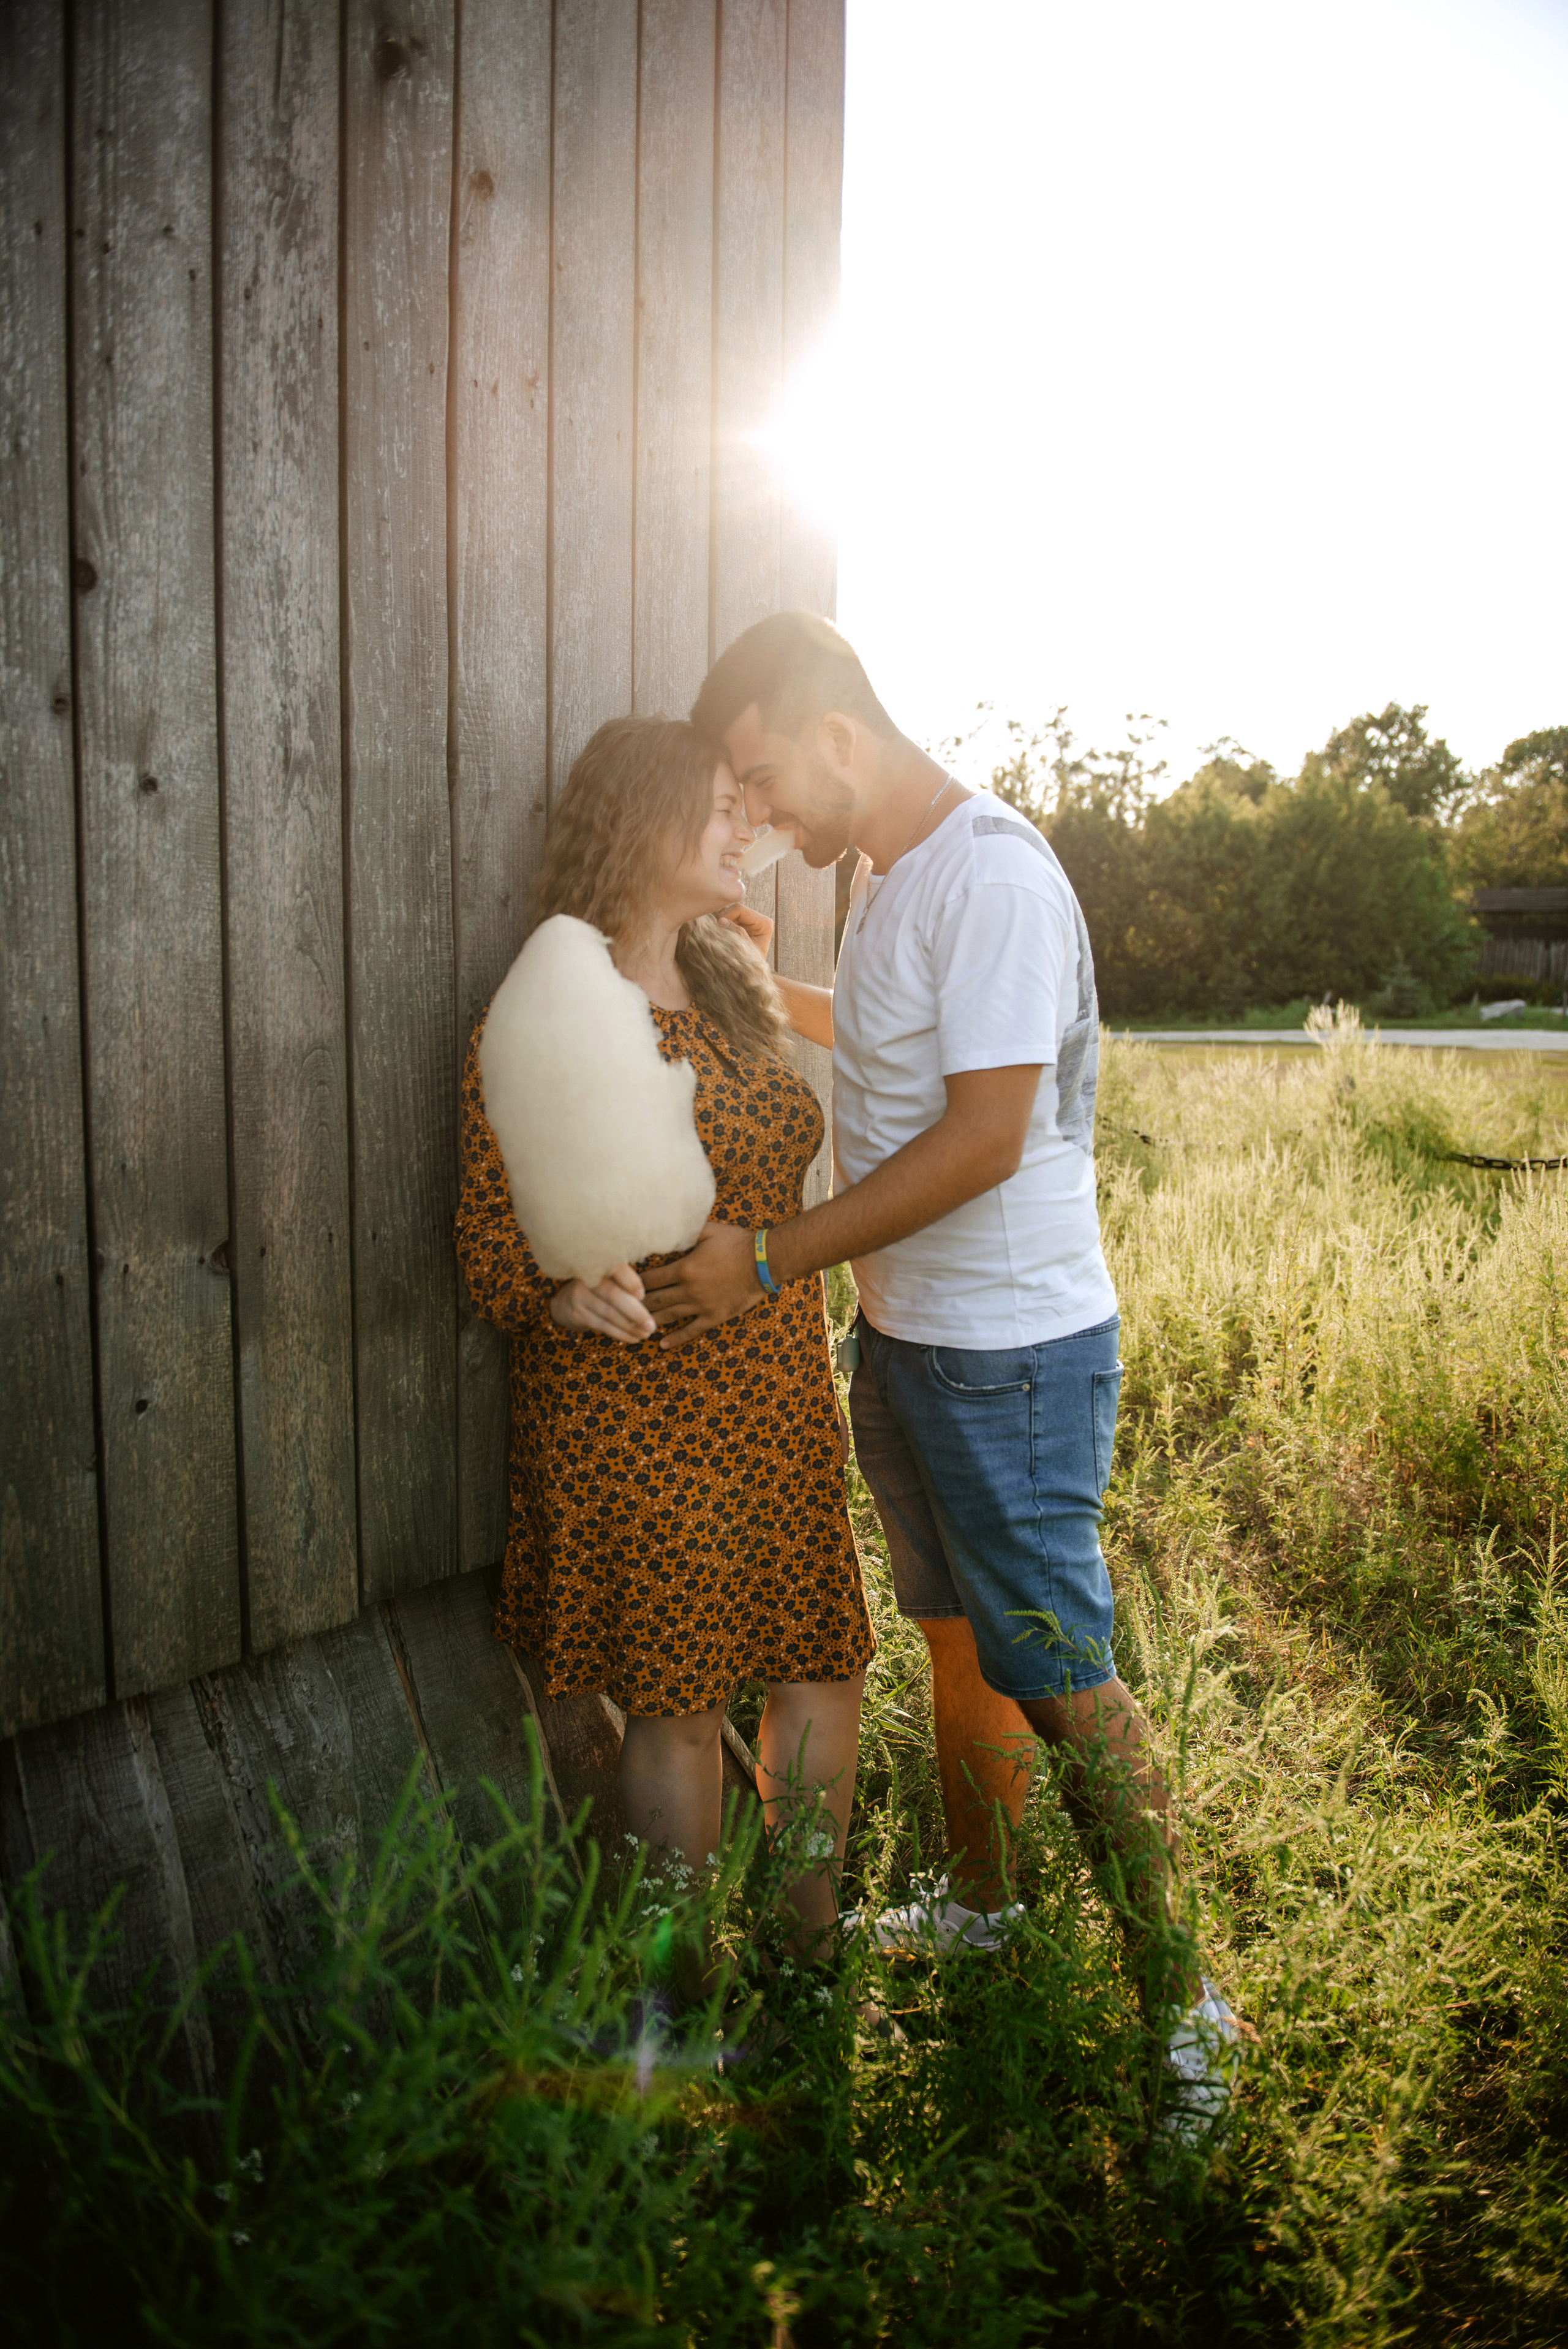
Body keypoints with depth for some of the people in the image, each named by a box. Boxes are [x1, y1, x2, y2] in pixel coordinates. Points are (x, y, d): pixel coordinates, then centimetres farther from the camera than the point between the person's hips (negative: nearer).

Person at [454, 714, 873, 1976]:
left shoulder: (732, 994, 11)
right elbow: (490, 1241, -12)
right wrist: (568, 1292, -32)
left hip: (783, 1405, 7)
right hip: (638, 1418, -7)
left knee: (824, 1669, 13)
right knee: (681, 1705, 4)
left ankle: (811, 1936, 34)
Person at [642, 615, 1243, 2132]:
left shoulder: (993, 879, -20)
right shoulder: (882, 876, 10)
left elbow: (983, 1138, -26)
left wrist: (768, 1262, -22)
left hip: (1013, 1352, -9)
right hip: (905, 1336, 9)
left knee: (1054, 1673, -1)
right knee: (958, 1638, 20)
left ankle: (1179, 2001, 16)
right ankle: (976, 1904, 40)